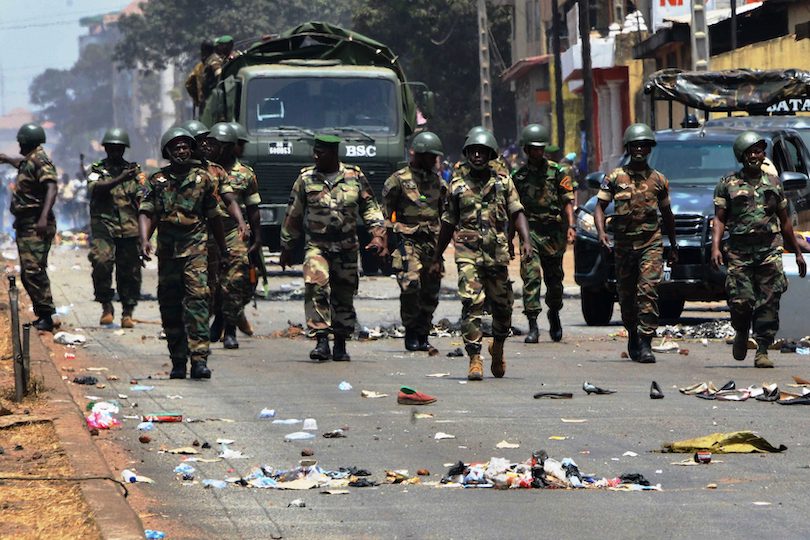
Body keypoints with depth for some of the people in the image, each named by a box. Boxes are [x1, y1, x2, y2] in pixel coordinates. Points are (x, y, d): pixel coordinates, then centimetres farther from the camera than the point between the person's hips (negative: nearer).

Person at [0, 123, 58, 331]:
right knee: (27, 273, 10)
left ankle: (46, 317, -20)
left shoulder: (40, 161, -13)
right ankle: (42, 314, 12)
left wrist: (44, 217, -37)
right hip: (25, 225, 10)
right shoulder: (29, 161, 16)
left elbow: (51, 189, -26)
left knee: (33, 270, -17)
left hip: (36, 226, -10)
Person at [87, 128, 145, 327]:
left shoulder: (135, 171, 14)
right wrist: (120, 179, -26)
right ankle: (106, 307, -8)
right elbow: (96, 188, -13)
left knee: (129, 272, 2)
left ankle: (127, 313, 14)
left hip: (130, 229, 2)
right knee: (102, 262, -22)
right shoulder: (97, 170, 8)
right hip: (104, 226, -2)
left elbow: (143, 200, 10)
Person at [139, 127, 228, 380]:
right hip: (167, 252, 2)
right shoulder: (156, 182, 7)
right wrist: (144, 240, -21)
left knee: (197, 298, -17)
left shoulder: (203, 179, 8)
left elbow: (214, 217, 15)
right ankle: (178, 361, 16)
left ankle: (199, 359, -24)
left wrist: (224, 249, 21)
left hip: (195, 249, -2)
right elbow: (145, 214, -3)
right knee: (170, 308, 6)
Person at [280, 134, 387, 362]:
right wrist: (286, 248, 13)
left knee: (344, 297, 7)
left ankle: (340, 345, 22)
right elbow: (293, 216, 10)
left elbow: (370, 207, 10)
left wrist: (378, 235, -3)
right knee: (316, 287, -24)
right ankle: (322, 341, -26)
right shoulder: (306, 179, 3)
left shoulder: (355, 177, 3)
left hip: (347, 249, 1)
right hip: (317, 247, -1)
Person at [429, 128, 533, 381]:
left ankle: (498, 348, 34)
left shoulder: (502, 180, 8)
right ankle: (475, 359, -13)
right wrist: (437, 258, 18)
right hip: (468, 253, -1)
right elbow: (448, 223, 16)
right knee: (471, 304, -14)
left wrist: (526, 240, -15)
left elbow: (517, 212, 3)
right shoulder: (458, 183, 8)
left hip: (497, 253, 1)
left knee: (502, 306, 8)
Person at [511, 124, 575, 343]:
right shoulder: (519, 175, 10)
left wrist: (571, 226, -10)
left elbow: (567, 201, 3)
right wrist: (509, 238, 15)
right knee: (530, 276, -12)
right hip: (528, 230, 0)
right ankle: (532, 326, -14)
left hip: (552, 232, 0)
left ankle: (554, 314, 35)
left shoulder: (557, 173, 6)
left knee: (554, 279, 9)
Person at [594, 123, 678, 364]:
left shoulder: (658, 180, 8)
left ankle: (645, 344, -18)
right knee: (626, 295, 8)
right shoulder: (615, 177, 5)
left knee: (648, 291, -15)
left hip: (651, 244, -1)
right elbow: (600, 207, 3)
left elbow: (667, 214, 18)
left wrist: (673, 246, 22)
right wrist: (601, 232, -15)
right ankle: (633, 336, 29)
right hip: (624, 243, 1)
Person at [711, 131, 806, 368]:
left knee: (768, 303, -6)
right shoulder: (728, 184, 7)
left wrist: (798, 252, 21)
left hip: (770, 250, 2)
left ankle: (762, 351, -2)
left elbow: (784, 221, 21)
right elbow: (719, 219, 1)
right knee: (740, 301, -9)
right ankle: (741, 334, 21)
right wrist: (715, 247, -14)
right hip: (739, 252, -2)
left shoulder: (774, 184, 15)